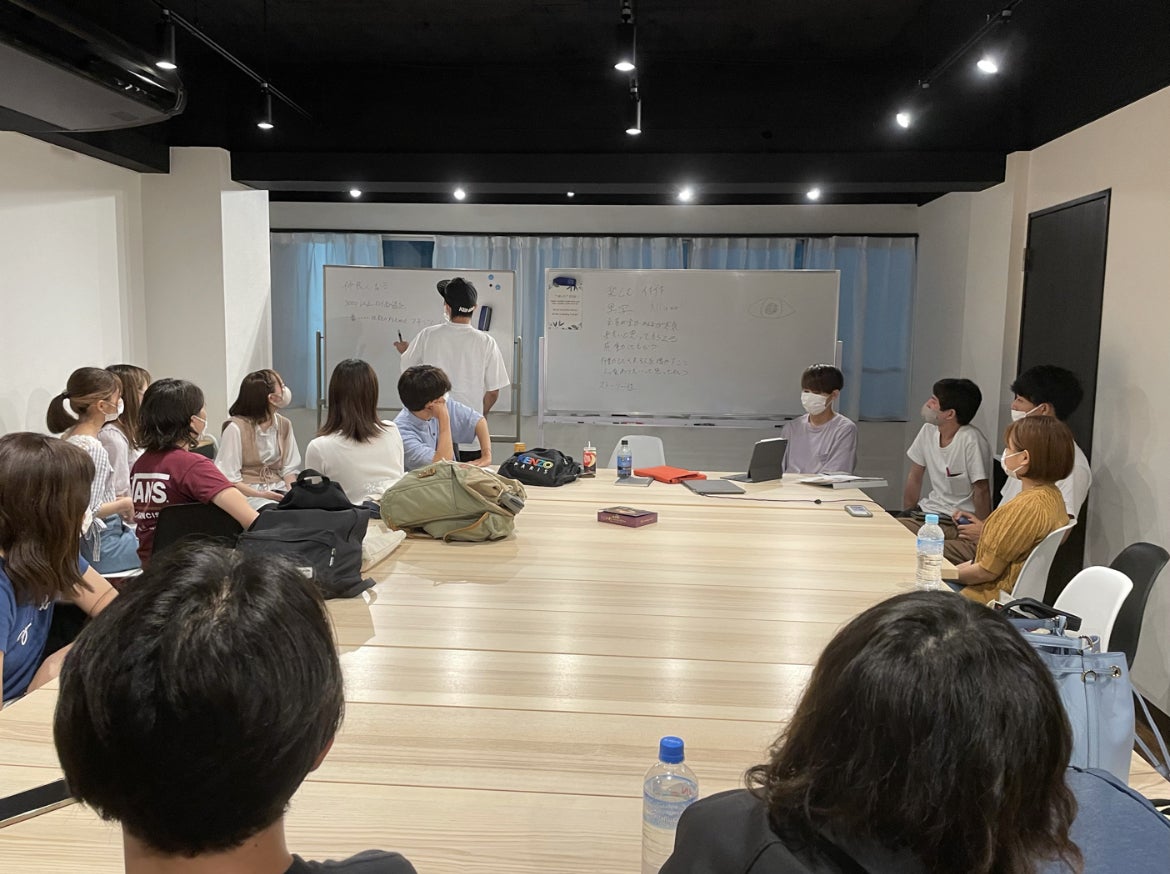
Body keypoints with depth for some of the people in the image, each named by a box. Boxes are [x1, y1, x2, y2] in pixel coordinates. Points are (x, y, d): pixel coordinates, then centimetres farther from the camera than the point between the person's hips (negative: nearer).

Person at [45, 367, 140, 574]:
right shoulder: (93, 448, -23)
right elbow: (87, 512, -27)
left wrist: (115, 499, 10)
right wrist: (123, 504, -11)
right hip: (100, 546, -10)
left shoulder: (69, 437, 6)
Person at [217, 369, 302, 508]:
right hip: (247, 492, -5)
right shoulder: (236, 428, -10)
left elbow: (289, 469, 11)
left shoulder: (284, 425, 9)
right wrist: (260, 495, -19)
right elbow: (228, 478, -9)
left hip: (278, 489, 5)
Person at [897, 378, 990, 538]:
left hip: (959, 519, -7)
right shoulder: (928, 431, 1)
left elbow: (981, 490, -16)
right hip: (927, 508, 7)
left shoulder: (971, 440, -20)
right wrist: (906, 514, 8)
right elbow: (915, 476, 9)